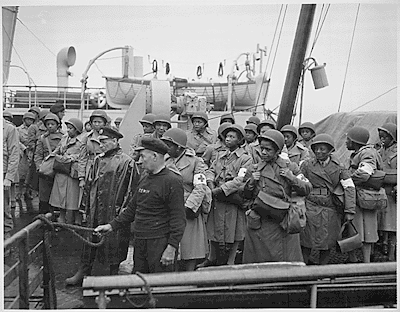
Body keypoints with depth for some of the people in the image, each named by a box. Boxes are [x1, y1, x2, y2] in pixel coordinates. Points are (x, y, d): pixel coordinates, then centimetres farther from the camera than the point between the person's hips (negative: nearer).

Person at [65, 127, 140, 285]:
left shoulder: (126, 162, -11)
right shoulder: (98, 160, 9)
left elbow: (131, 189, -11)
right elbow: (90, 183, 17)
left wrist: (124, 210, -12)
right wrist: (89, 205, 13)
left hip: (115, 211, -6)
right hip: (96, 211, 6)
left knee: (114, 243, 6)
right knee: (90, 240, 12)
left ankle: (114, 274, 23)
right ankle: (83, 273, 26)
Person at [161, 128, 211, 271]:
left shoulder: (195, 162, -3)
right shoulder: (165, 162, 14)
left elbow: (200, 188, -10)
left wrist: (189, 208, -19)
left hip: (189, 212, -4)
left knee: (190, 253, 0)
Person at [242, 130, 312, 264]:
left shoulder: (290, 167, 3)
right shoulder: (256, 168, 8)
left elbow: (307, 189, 2)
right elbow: (246, 196, 13)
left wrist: (292, 178, -12)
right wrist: (251, 182, -5)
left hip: (283, 222, -1)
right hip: (259, 223, 2)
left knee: (286, 261, 2)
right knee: (256, 260, 5)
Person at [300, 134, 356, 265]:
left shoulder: (338, 167, 3)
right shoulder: (307, 165, 3)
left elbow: (349, 188, -2)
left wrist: (350, 211, -9)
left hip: (331, 210, 1)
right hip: (311, 208, -1)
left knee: (327, 244, 8)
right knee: (306, 243, 2)